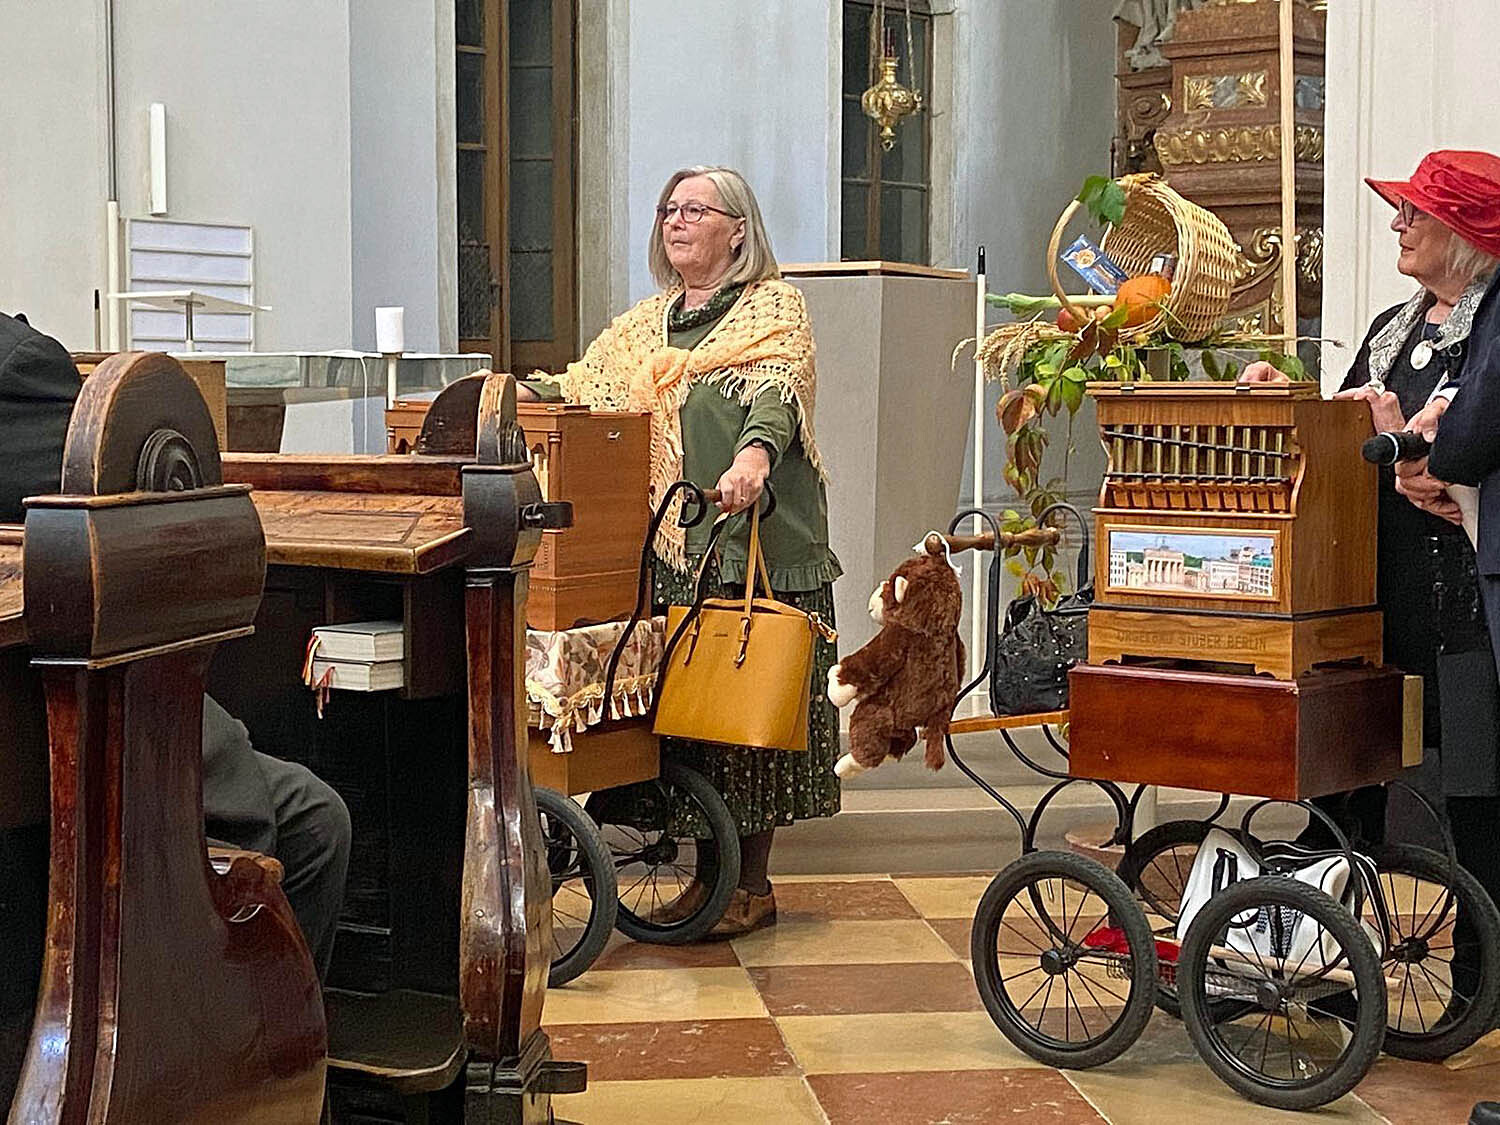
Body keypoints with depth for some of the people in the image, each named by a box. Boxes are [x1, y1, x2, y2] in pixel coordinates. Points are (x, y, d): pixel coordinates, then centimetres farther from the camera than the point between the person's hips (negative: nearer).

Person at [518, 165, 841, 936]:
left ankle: (752, 882, 4)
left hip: (753, 541, -5)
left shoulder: (774, 308, 2)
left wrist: (754, 453, -36)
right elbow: (584, 385, 22)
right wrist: (518, 390, 3)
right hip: (669, 544, 6)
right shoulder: (644, 325, 22)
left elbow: (776, 389, -16)